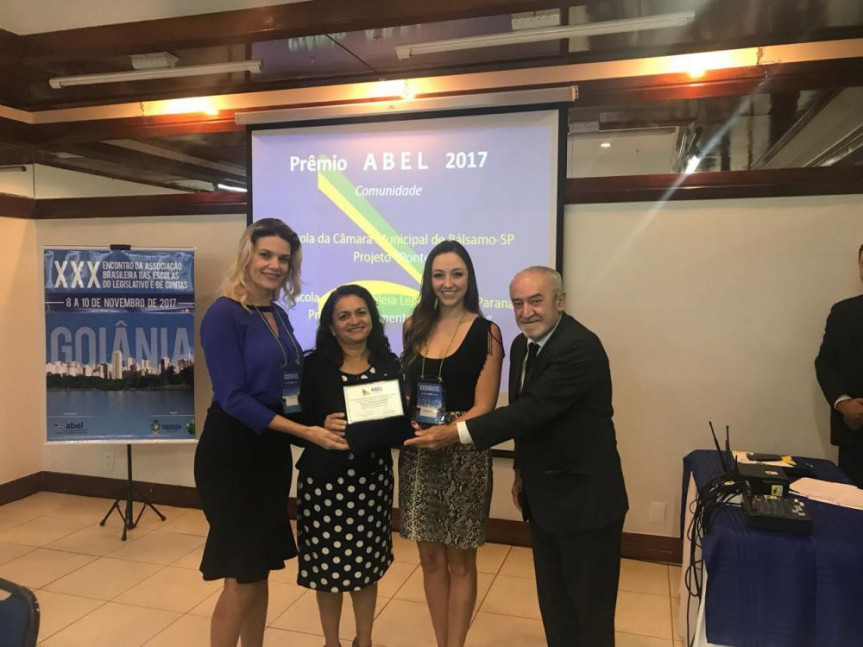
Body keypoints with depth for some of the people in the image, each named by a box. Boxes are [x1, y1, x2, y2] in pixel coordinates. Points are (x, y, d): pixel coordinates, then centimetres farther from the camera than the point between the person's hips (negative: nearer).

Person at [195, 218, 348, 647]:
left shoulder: (278, 316, 8)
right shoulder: (224, 313, -14)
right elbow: (232, 397, -20)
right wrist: (304, 432, -22)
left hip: (273, 449, 7)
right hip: (232, 450, -7)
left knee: (260, 570, 17)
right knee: (241, 578, 1)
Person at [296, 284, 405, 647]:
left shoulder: (389, 365, 1)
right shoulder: (315, 365, -5)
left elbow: (401, 423, 5)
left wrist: (399, 424, -17)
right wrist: (322, 426, -25)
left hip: (373, 477, 2)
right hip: (324, 477, -2)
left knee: (367, 562, 13)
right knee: (327, 562, 9)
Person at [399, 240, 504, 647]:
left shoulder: (485, 332, -6)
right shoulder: (414, 326, 6)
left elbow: (483, 406, -9)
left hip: (464, 455, -3)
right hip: (417, 454, 4)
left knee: (460, 561, 9)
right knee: (431, 558, 14)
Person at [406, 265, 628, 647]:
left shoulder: (580, 348, -23)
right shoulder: (523, 346, 5)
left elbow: (534, 409, -29)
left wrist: (456, 433, -29)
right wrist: (522, 471, 16)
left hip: (585, 499, -8)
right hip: (544, 497, 8)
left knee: (589, 609, 7)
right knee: (553, 603, 20)